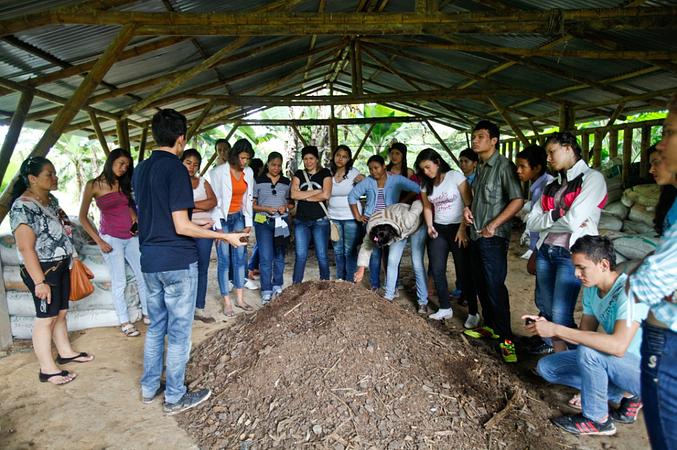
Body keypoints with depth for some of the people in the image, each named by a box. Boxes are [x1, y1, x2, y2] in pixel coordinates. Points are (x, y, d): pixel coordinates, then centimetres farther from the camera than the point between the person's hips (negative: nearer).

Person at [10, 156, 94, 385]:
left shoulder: (51, 199, 8)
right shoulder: (23, 207, -20)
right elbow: (26, 248, -23)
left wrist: (67, 260, 21)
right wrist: (39, 281, -23)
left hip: (61, 267, 8)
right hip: (42, 270, -8)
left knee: (60, 313, 19)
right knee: (46, 317, 2)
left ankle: (66, 352, 34)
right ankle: (47, 369, 13)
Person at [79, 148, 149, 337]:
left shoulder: (123, 184, 11)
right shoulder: (94, 185, -4)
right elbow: (83, 217, -3)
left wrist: (135, 218, 3)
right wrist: (99, 241, -9)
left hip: (131, 237, 5)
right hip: (111, 238, -5)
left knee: (143, 277, 6)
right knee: (119, 282, 0)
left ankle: (147, 314, 19)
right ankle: (124, 322, 11)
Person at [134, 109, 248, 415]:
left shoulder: (140, 170, 9)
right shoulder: (175, 168, -15)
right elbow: (181, 227, -19)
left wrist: (195, 224, 25)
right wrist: (224, 236, -13)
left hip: (150, 260, 8)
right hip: (178, 262, -8)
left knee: (156, 326, 20)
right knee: (178, 331, 4)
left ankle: (149, 387, 31)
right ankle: (175, 398, 17)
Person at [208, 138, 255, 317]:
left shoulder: (248, 172, 1)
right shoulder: (218, 172, -15)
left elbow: (248, 198, 8)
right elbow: (214, 201, -14)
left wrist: (248, 223, 6)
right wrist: (218, 227, -15)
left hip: (238, 217, 5)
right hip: (222, 219, -5)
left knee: (240, 258, 6)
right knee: (224, 260, -2)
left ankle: (240, 299, 17)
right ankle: (227, 303, 7)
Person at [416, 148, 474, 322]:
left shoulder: (455, 176, -10)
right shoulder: (426, 185, 6)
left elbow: (469, 204, -12)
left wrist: (463, 228, -16)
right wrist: (429, 226, -1)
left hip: (458, 229, -5)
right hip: (438, 230, 5)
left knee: (464, 271, -2)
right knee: (437, 270, 2)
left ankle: (474, 312, 9)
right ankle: (445, 308, 16)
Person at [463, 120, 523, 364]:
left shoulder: (503, 166, -10)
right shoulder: (480, 168, 15)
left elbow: (517, 200, -17)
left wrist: (493, 225, -22)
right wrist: (468, 208, 5)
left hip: (493, 238, -8)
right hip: (476, 235, 9)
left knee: (495, 286, -7)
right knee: (480, 284, 14)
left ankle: (505, 338, 3)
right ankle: (490, 326, 29)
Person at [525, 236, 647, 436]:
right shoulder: (592, 289, -1)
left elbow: (618, 346, -40)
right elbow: (584, 334, 3)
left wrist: (556, 329, -38)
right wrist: (547, 326, -15)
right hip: (613, 365, 8)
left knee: (588, 351, -34)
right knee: (545, 367, 1)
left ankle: (597, 420, -8)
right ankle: (625, 395, 5)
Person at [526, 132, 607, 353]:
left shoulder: (592, 178, -5)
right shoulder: (553, 186, 16)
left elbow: (573, 221, -18)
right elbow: (531, 222, 6)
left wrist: (546, 223, -2)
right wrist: (555, 216, -11)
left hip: (571, 253, -7)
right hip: (545, 251, 7)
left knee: (560, 316, -6)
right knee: (545, 309, 11)